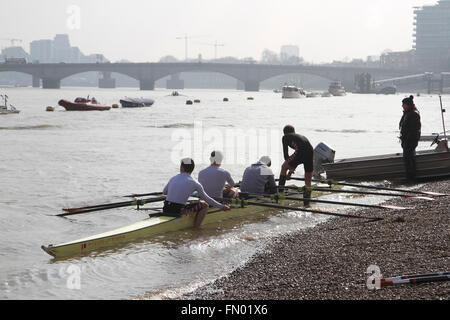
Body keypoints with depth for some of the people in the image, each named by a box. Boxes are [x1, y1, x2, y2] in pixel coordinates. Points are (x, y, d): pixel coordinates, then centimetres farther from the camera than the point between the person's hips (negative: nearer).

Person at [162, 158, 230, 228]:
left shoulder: (173, 179, 10)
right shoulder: (194, 183, -2)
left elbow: (164, 192, 26)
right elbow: (207, 199, 5)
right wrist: (221, 206, 17)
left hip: (165, 210, 5)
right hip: (178, 212, -5)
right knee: (204, 205, 7)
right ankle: (196, 228, 6)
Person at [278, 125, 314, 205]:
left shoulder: (285, 137, 22)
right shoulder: (302, 136, 38)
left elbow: (285, 153, 16)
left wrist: (290, 168, 23)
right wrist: (292, 168, 49)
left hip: (300, 152, -5)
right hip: (310, 153, 5)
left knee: (284, 167, 22)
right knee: (308, 181, 16)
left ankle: (280, 190, 24)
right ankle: (306, 202, 15)